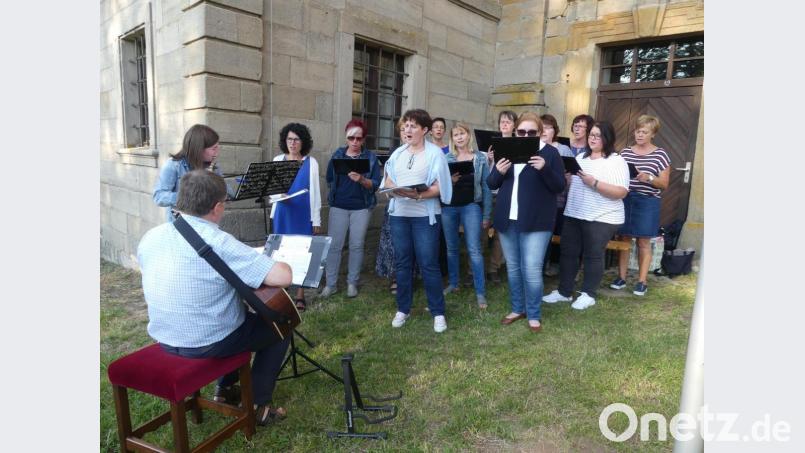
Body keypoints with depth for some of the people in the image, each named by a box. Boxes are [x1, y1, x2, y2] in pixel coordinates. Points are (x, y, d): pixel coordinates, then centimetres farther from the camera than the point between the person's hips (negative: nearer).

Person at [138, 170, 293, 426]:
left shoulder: (149, 237, -5)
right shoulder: (219, 243, -26)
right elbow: (283, 277, -31)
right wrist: (273, 263, -7)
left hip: (164, 340, 7)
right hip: (209, 344, -7)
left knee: (242, 312, 32)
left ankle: (225, 389, 36)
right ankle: (258, 405, 19)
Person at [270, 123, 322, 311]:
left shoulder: (311, 162, 3)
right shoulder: (278, 160, 8)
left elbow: (315, 192, 3)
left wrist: (317, 220, 1)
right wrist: (277, 196, -13)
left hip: (303, 214, -2)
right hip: (282, 213, 2)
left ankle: (300, 295, 10)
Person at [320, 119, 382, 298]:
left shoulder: (371, 157, 0)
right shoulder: (337, 154, 5)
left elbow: (376, 184, -7)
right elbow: (329, 179, 13)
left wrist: (362, 180, -23)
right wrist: (338, 191, 5)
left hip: (361, 207, -1)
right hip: (338, 206, 1)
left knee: (356, 245, 5)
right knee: (334, 245, 0)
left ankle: (352, 283, 16)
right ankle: (330, 284, 9)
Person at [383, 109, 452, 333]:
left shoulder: (435, 153, -2)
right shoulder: (398, 153, 13)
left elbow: (440, 186, -9)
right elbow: (387, 180, 11)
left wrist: (419, 195, -24)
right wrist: (395, 189, -11)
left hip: (425, 215, -4)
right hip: (399, 214, 5)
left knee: (429, 264, -2)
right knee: (402, 263, 10)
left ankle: (438, 312, 10)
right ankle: (402, 309, 22)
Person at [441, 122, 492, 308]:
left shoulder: (480, 158, 1)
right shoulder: (446, 158, 5)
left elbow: (486, 187, 1)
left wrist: (486, 215, -2)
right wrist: (449, 180, -16)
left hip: (471, 206, -3)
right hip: (448, 207, 3)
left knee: (474, 250, -5)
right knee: (451, 248, 12)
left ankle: (480, 292, 2)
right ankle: (453, 283, 28)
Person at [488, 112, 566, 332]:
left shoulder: (550, 152, -2)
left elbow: (559, 187, -6)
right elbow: (491, 184, 9)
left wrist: (545, 169, -24)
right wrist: (498, 172, -13)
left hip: (536, 222, -4)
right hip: (508, 220, 4)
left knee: (531, 270, -6)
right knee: (513, 268, 13)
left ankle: (534, 315, 13)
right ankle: (517, 308, 29)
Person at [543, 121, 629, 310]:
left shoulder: (616, 161, -7)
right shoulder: (580, 158, 13)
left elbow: (621, 192, -16)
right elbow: (569, 182, 14)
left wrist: (594, 183, -23)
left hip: (601, 218, -6)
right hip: (573, 215, 6)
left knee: (593, 256, 4)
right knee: (567, 252, 8)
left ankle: (588, 294, 18)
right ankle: (563, 291, 20)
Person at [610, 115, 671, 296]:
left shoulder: (660, 154, -2)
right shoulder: (625, 152, 7)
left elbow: (664, 184, -3)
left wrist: (648, 178, -21)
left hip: (647, 202, -3)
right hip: (625, 200, 3)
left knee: (643, 242, 2)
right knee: (623, 239, 6)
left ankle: (642, 281, 11)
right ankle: (621, 277, 16)